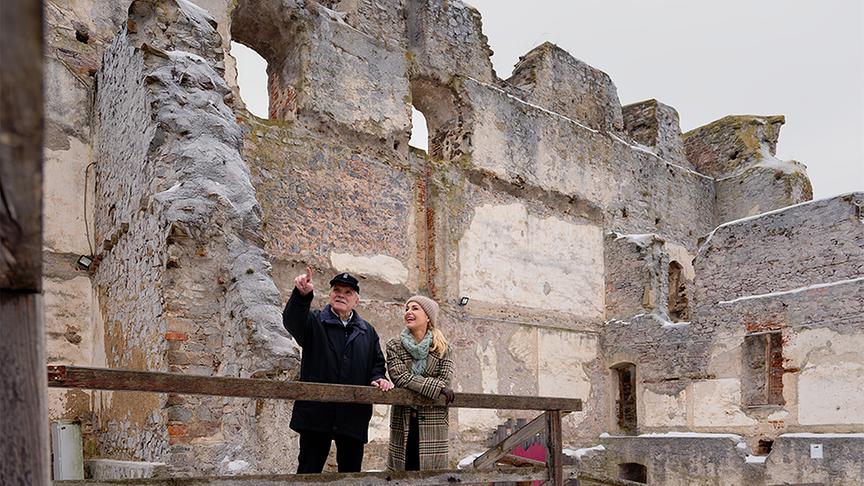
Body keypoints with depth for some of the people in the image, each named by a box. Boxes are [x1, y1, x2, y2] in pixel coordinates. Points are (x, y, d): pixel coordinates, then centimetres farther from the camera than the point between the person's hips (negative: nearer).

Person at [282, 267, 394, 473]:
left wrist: (378, 378, -5)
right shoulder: (315, 322, 5)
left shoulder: (368, 332, 17)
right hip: (317, 412, -3)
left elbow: (377, 363, 19)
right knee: (309, 471, 1)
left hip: (354, 416, 4)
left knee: (351, 471, 11)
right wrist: (302, 295, -38)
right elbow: (292, 321, -18)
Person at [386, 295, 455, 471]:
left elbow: (445, 381, -4)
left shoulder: (441, 348, 5)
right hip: (404, 422, 0)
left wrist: (413, 383, -12)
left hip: (433, 422, 0)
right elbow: (400, 377, -10)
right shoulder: (394, 346, 4)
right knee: (403, 470, 0)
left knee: (432, 471, -3)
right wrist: (437, 387, -15)